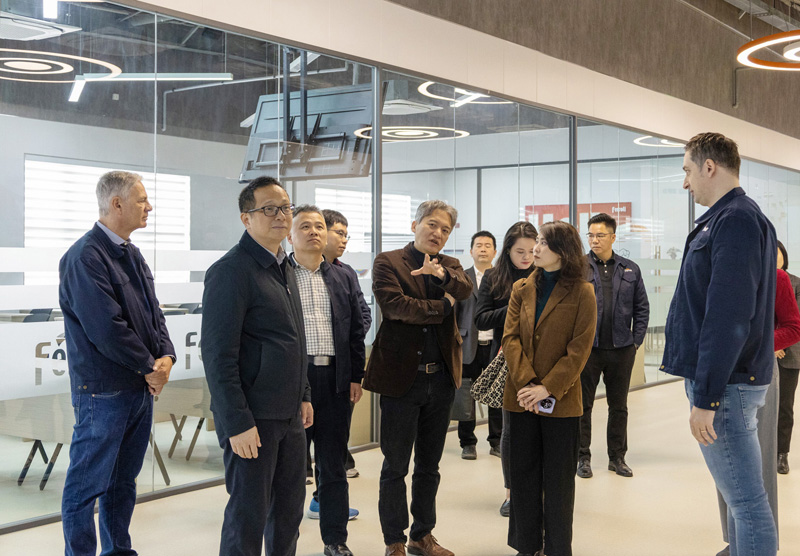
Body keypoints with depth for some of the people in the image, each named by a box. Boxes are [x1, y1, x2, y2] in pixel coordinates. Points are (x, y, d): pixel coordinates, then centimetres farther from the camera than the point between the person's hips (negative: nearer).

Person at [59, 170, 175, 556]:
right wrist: (150, 367, -12)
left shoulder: (131, 254, 12)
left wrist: (166, 357, -4)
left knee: (123, 480, 18)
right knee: (87, 484, 2)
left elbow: (152, 313, 13)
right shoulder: (86, 256, -17)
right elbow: (106, 327, -22)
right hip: (103, 390, -9)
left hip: (141, 387, 9)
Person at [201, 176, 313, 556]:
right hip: (253, 419, -8)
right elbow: (218, 356, -19)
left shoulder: (284, 267, 13)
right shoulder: (231, 271, -15)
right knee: (249, 515, 2)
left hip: (290, 415, 8)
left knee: (290, 505, 16)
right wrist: (237, 423, -20)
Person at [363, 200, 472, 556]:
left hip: (441, 377, 5)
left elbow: (466, 290, -9)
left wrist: (442, 276, -29)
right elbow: (393, 304, -18)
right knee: (395, 466, 6)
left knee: (429, 466, 16)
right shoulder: (388, 262, -2)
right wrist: (443, 306, -9)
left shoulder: (450, 266, 11)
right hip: (402, 376, -4)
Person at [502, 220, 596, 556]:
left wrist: (547, 388, -17)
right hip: (521, 398, 4)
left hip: (560, 400, -4)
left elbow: (579, 349, -9)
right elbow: (510, 338, 1)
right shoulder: (522, 289, 8)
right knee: (522, 472, 10)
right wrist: (525, 383, -14)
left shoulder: (581, 293, -5)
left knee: (558, 478, 6)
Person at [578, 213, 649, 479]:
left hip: (622, 349, 3)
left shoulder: (630, 269, 8)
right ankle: (583, 457, 15)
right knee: (583, 404, 4)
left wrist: (636, 341, 3)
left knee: (619, 406, 11)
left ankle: (617, 457, 23)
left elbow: (642, 308, 11)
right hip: (587, 347, -2)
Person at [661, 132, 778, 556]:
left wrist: (705, 397, -22)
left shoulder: (734, 221, -16)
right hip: (734, 379, 10)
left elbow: (727, 318, -24)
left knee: (745, 500, -4)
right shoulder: (733, 217, 15)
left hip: (725, 385, -10)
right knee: (740, 495, 17)